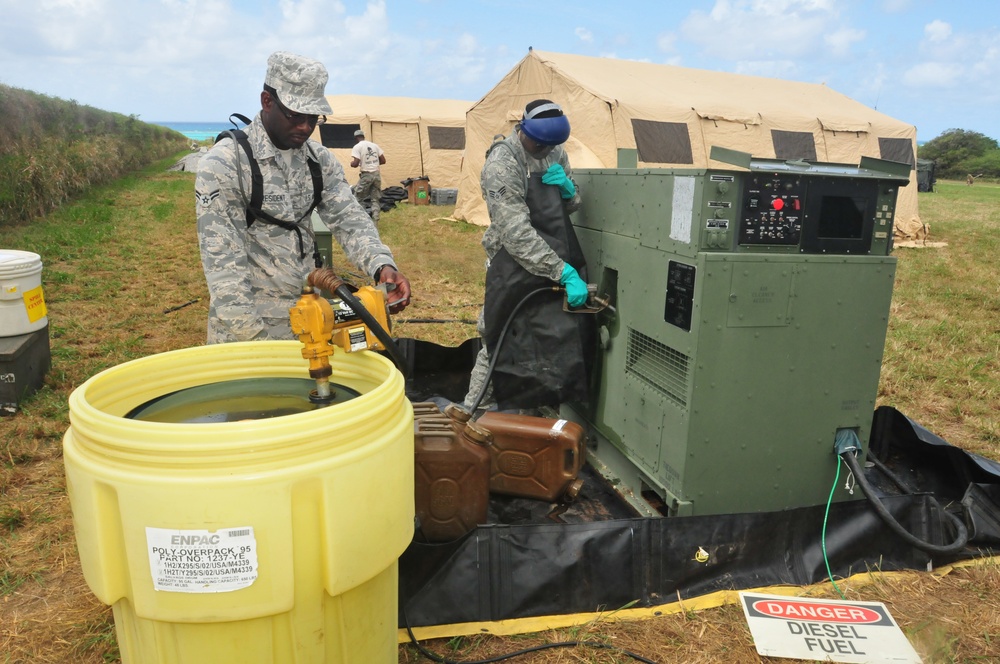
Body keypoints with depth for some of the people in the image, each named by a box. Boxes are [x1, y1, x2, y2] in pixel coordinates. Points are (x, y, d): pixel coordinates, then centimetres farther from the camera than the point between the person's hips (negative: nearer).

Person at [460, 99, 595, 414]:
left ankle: (536, 408, 29)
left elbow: (572, 205, 16)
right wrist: (564, 273, -31)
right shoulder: (501, 164, -18)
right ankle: (474, 412, 17)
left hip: (559, 261, 7)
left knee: (562, 341, 12)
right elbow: (517, 233, -25)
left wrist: (567, 187, -9)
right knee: (502, 347, 0)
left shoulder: (555, 152, 6)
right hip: (517, 268, -7)